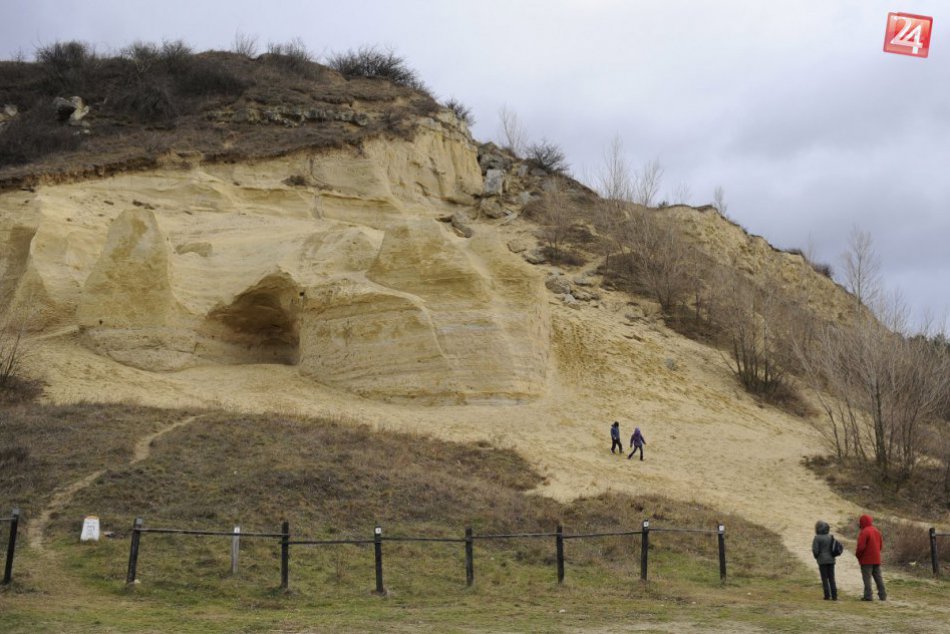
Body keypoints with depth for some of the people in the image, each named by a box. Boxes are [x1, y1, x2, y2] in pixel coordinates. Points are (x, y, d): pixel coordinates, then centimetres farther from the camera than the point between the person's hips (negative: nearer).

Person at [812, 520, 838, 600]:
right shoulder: (830, 537, 6)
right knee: (831, 578, 8)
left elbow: (815, 550, -13)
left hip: (822, 561, -5)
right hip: (831, 560, 5)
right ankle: (834, 596, 5)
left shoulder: (817, 538, -11)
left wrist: (817, 557, 6)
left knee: (824, 578, 2)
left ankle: (827, 595, 0)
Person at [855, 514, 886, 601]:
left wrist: (857, 554, -3)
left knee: (867, 578, -3)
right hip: (876, 559, 7)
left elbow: (861, 546, -20)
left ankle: (868, 596, -5)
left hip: (866, 559, -7)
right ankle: (882, 595, 12)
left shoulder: (864, 532, -16)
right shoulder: (876, 531, 11)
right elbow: (881, 545, 15)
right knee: (878, 577, 12)